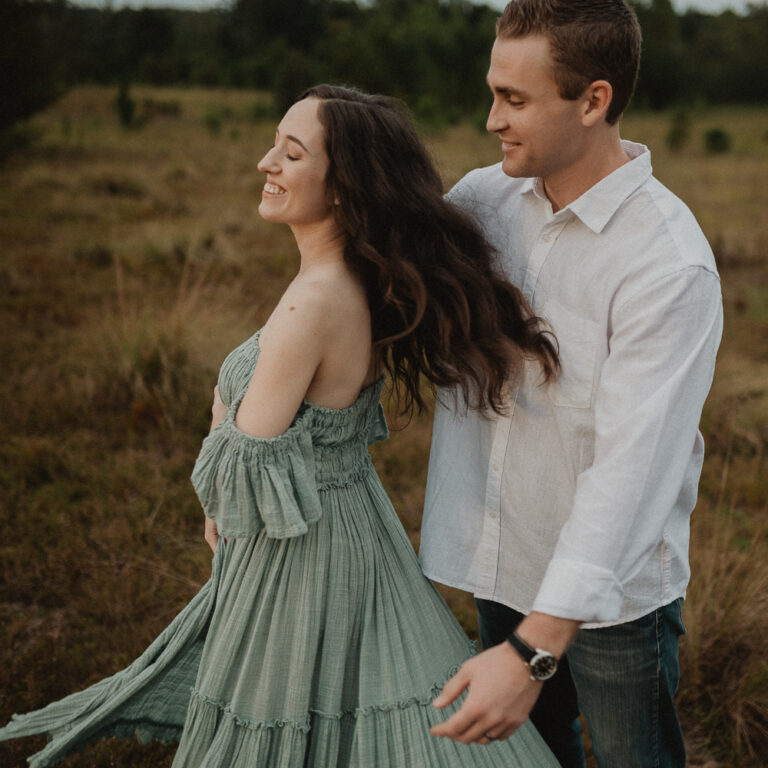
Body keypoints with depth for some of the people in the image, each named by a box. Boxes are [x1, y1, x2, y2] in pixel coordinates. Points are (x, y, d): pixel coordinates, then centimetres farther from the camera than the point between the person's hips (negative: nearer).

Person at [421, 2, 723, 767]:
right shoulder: (482, 197, -4)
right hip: (498, 562, 6)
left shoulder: (670, 265, -24)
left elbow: (631, 468, -30)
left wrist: (535, 650, -33)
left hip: (610, 591, -5)